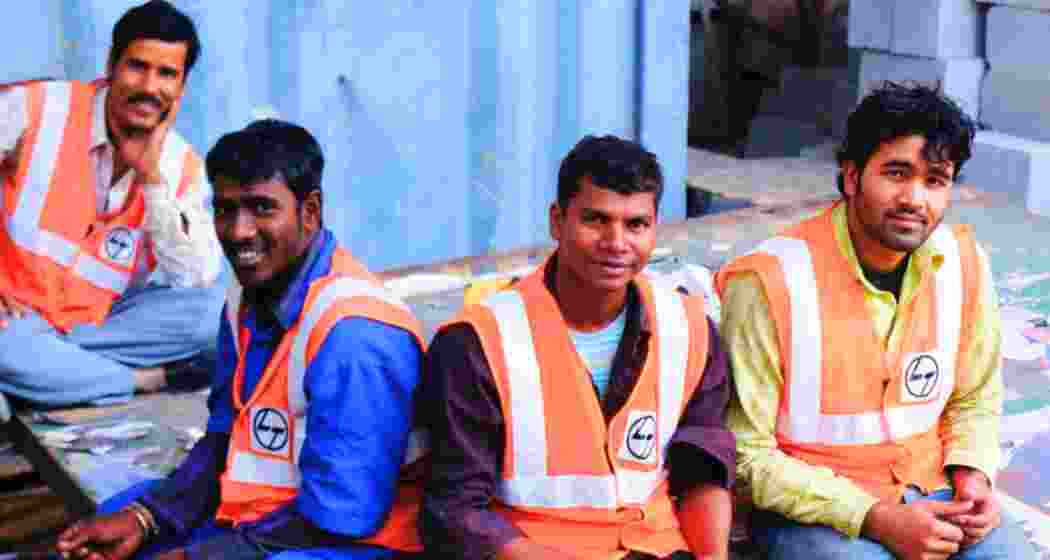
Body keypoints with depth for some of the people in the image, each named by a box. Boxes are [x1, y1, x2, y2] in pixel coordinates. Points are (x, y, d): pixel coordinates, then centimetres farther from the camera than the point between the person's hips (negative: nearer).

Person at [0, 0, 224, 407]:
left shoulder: (183, 167, -2)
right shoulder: (35, 108, -11)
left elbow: (197, 280, -13)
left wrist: (150, 174, -19)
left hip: (97, 323, 3)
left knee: (208, 308, -19)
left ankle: (49, 365, -18)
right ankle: (146, 379, -15)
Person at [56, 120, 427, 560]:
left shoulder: (354, 333, -24)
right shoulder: (246, 301, 5)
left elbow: (336, 517, -25)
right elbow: (226, 440, 11)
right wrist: (143, 518, -4)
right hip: (254, 518, 9)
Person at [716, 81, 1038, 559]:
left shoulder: (963, 262, -2)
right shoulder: (769, 281, -17)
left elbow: (975, 402, 13)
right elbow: (746, 453, -13)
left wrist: (972, 475, -7)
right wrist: (874, 518, -19)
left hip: (933, 497, 4)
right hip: (809, 508, -4)